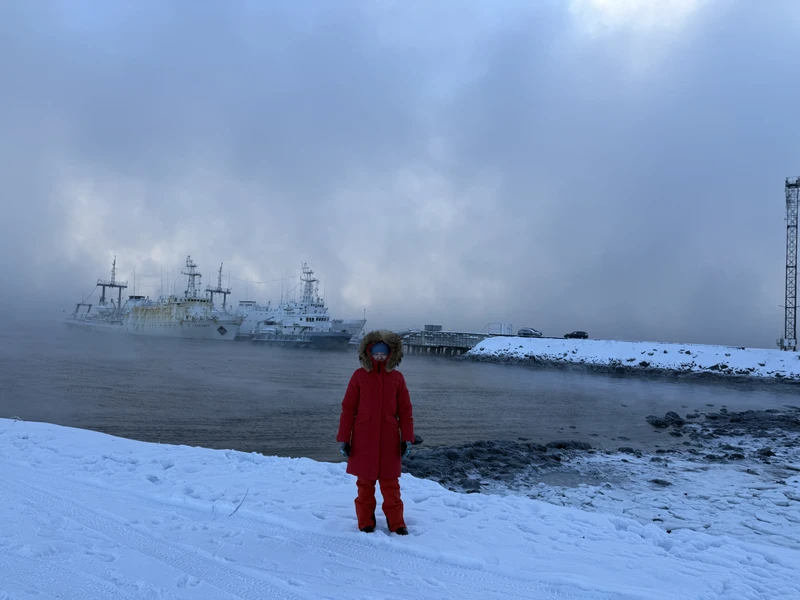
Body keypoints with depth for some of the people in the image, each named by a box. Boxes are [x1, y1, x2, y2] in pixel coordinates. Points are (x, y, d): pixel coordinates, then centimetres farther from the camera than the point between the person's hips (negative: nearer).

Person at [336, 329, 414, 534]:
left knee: (390, 483, 8)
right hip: (363, 439, 0)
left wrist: (407, 438, -2)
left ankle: (396, 522, 21)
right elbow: (348, 408, -2)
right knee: (365, 482, 9)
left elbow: (405, 411, 3)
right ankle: (366, 521, 23)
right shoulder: (359, 376, -2)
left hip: (389, 439, 1)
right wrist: (343, 438, -4)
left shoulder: (397, 377, 1)